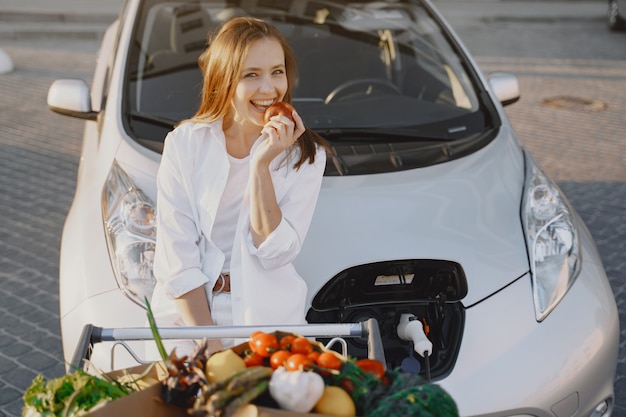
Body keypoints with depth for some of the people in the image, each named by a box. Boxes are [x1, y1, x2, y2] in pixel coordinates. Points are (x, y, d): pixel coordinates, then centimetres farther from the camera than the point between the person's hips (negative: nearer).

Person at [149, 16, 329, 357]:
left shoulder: (305, 154, -2)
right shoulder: (184, 144, -3)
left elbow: (274, 253, -10)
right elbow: (176, 258, -7)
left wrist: (261, 166, -18)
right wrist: (210, 347, -14)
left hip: (268, 317, 0)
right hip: (188, 314, 0)